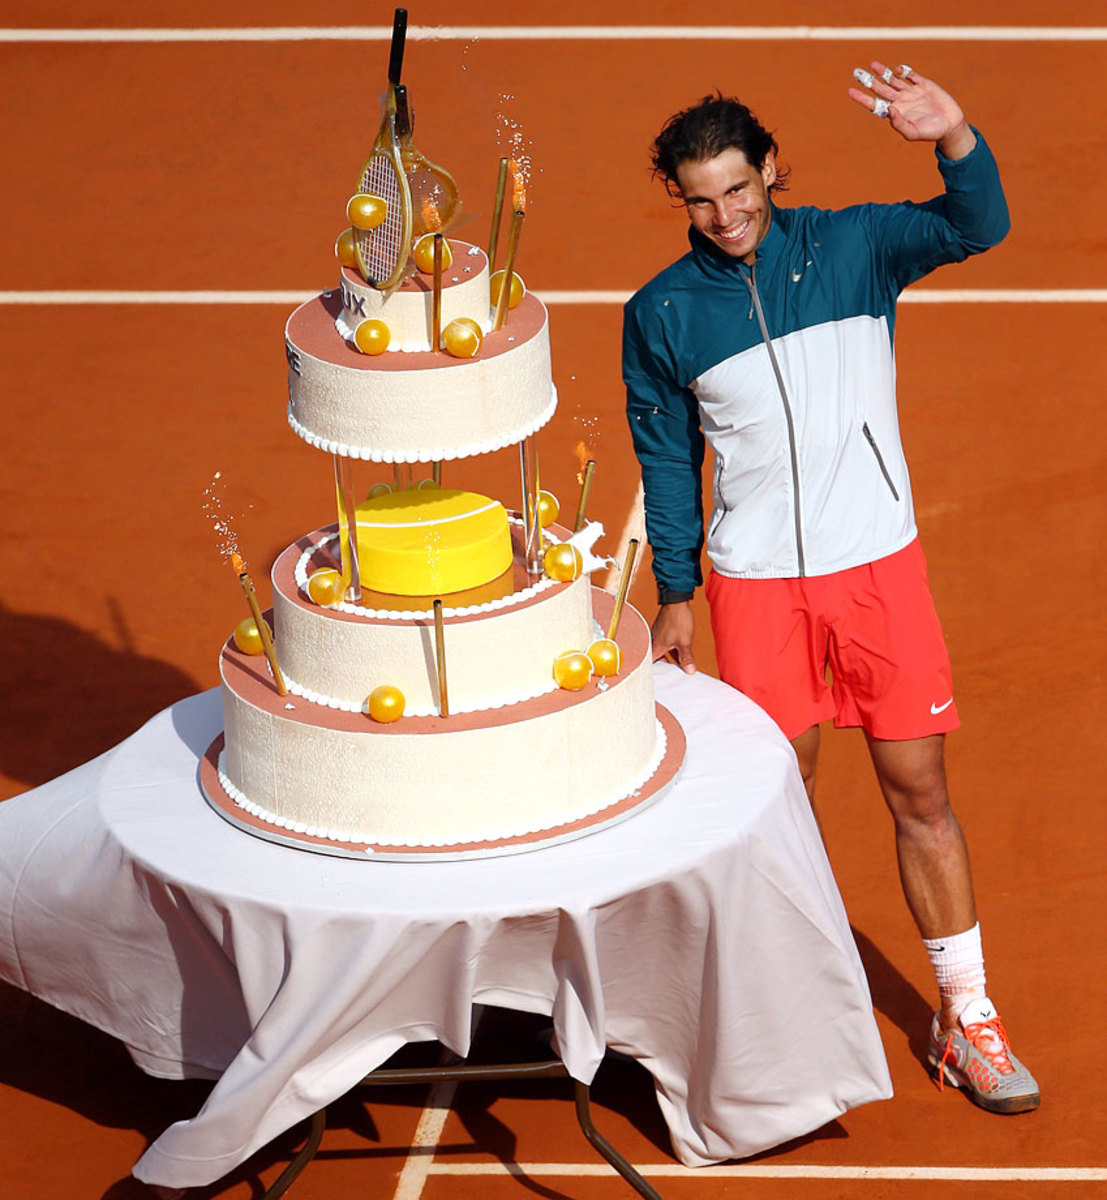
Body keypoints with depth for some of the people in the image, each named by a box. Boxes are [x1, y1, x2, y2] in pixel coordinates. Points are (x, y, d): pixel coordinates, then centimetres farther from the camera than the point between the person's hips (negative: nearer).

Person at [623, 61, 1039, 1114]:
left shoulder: (852, 248, -2)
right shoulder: (661, 313, 1)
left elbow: (976, 227, -17)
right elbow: (667, 460, 10)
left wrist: (953, 135, -37)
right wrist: (675, 595, 10)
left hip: (879, 564, 0)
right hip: (754, 584, 0)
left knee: (919, 792, 3)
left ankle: (964, 1018, 13)